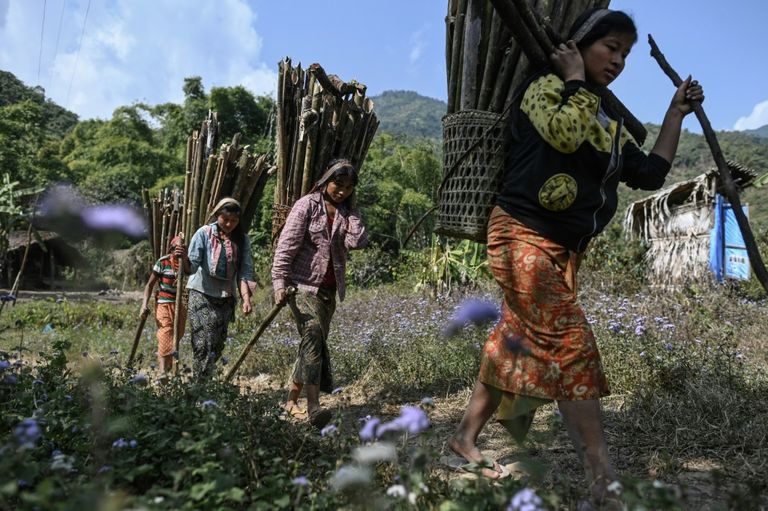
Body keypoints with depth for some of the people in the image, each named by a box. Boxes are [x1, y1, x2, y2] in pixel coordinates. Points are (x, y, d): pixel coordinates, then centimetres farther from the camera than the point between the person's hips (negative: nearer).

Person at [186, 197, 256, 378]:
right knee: (204, 345, -13)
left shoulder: (242, 239, 1)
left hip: (226, 298, 4)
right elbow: (192, 266, -14)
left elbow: (245, 271, -3)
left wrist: (246, 298, -16)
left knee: (217, 346, 8)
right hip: (201, 295, -4)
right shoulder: (204, 233, -7)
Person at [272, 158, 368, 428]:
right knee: (313, 335, -23)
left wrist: (350, 210, -3)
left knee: (313, 343, 10)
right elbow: (287, 245, -9)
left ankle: (292, 400, 26)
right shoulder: (307, 205, -4)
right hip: (303, 285, -6)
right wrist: (279, 281, -18)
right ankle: (313, 406, -29)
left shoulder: (346, 212, 11)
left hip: (329, 289, 6)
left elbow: (358, 242, -8)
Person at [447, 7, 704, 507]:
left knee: (518, 344, 9)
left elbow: (651, 173, 17)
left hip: (566, 250, 8)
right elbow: (566, 133, -21)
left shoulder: (609, 122, 20)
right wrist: (575, 79, -5)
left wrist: (676, 113, 20)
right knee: (570, 344, -14)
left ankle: (467, 436, 22)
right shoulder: (545, 84, -1)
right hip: (523, 235, -8)